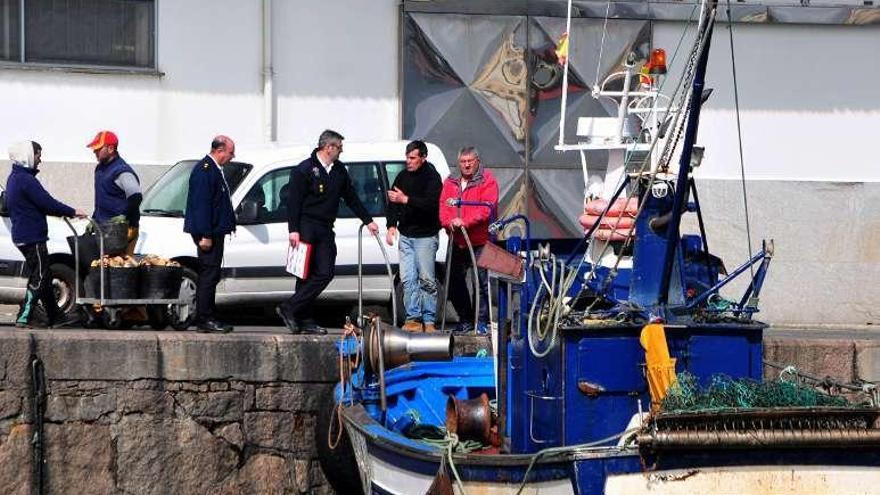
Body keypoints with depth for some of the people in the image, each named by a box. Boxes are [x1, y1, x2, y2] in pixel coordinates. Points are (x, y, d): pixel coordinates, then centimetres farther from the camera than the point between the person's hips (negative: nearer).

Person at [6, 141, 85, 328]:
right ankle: (23, 318, -8)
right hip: (32, 237, -10)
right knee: (39, 278, -6)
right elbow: (46, 202, -19)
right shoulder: (26, 179, -18)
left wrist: (61, 212, 16)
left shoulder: (14, 178, 15)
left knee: (43, 278, 15)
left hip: (22, 236, 10)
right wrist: (72, 212, -9)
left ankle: (55, 317, 20)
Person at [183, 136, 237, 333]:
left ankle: (206, 319, 16)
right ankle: (204, 320, -8)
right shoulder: (205, 170, -16)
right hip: (208, 233, -10)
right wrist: (205, 235, -23)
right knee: (209, 275, -9)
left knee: (210, 276, 12)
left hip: (213, 232, 10)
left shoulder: (213, 169, 17)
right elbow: (201, 204, -21)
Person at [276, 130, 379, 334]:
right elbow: (293, 201, -10)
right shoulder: (304, 170, -6)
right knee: (306, 274, -7)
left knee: (325, 272, -4)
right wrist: (293, 230, -16)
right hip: (306, 227, -6)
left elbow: (351, 198, 24)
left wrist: (368, 221, 24)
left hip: (325, 231, 6)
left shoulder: (339, 170, 15)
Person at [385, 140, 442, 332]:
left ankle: (429, 320, 3)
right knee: (407, 279, 1)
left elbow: (430, 203, -21)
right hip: (405, 235, 5)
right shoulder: (402, 176, 10)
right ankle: (413, 318, 6)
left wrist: (406, 199, -29)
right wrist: (392, 225, -1)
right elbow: (393, 203, 13)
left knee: (427, 279, -4)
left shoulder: (432, 177, -7)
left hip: (425, 237, -5)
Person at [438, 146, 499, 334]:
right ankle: (465, 320, 22)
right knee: (454, 281, 10)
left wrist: (464, 222, -24)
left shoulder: (487, 181, -4)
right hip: (458, 242, 6)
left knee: (482, 282, -5)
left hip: (480, 242, -6)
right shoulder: (450, 183, 13)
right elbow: (443, 205, 5)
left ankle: (482, 321, 3)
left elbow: (486, 208, -15)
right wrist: (449, 222, -16)